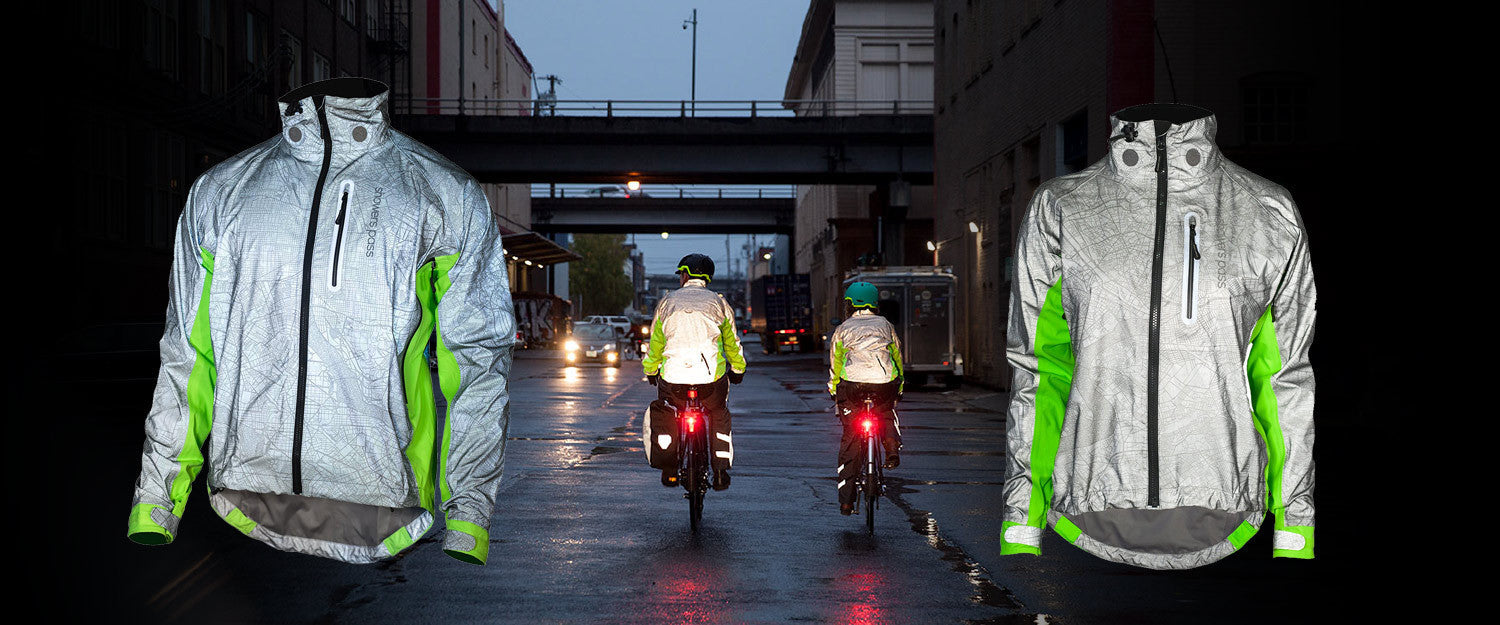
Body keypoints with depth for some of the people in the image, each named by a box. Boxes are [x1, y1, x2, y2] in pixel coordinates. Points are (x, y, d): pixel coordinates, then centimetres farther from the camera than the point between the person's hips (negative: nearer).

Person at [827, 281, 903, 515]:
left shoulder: (842, 329, 15)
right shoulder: (886, 325, 18)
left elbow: (835, 364, 16)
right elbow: (897, 356, 25)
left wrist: (835, 393, 26)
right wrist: (899, 386, 36)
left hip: (852, 385, -1)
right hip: (885, 385, 1)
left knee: (850, 439, 7)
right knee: (887, 414, 35)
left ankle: (846, 500, 3)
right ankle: (893, 448, 5)